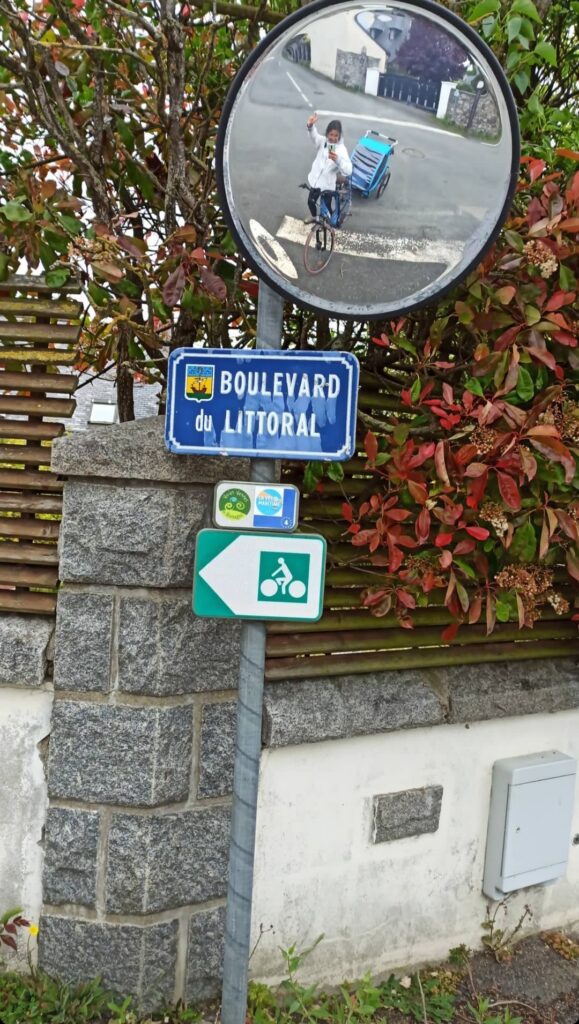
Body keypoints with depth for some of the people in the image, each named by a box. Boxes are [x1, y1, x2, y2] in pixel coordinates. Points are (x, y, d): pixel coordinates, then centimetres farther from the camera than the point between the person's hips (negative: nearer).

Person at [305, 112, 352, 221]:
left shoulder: (341, 149, -21)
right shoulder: (322, 141, -10)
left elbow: (348, 171, -33)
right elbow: (314, 135, -34)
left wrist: (337, 159, -51)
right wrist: (310, 126, -58)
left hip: (328, 184, -5)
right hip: (315, 180, 5)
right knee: (311, 202, 25)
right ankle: (314, 217, 56)